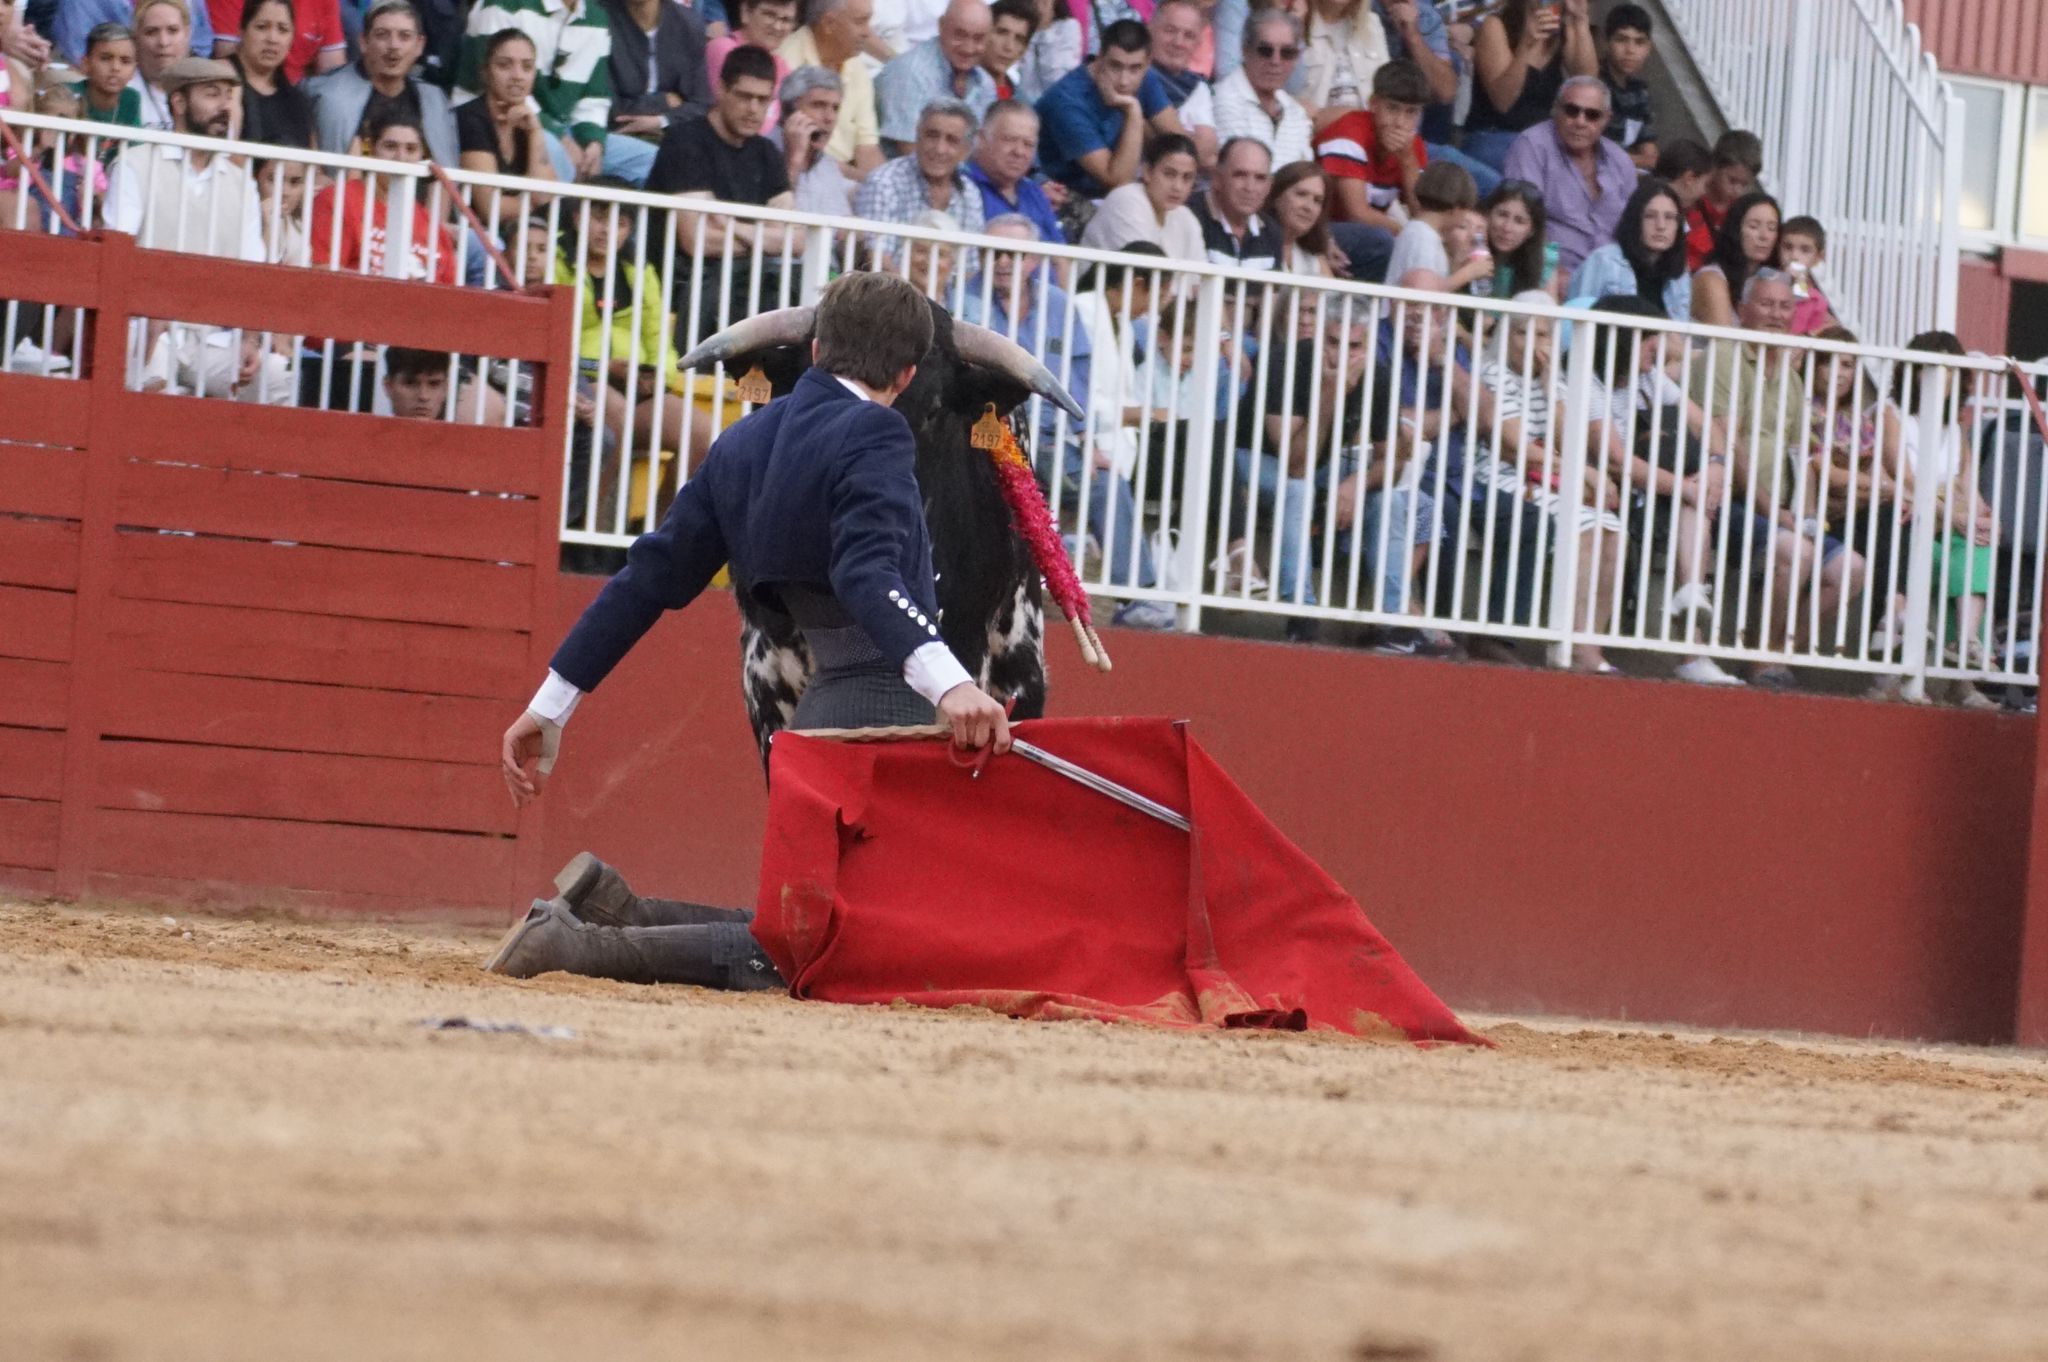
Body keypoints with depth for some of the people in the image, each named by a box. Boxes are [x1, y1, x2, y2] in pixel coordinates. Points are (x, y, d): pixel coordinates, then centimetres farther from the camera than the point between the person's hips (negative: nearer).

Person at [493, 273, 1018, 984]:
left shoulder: (745, 443, 15)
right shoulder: (873, 434, -8)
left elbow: (652, 576, 14)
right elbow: (869, 572, -26)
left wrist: (552, 705, 16)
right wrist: (946, 681, -40)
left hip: (820, 710, 8)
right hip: (888, 705, -8)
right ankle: (585, 944, -18)